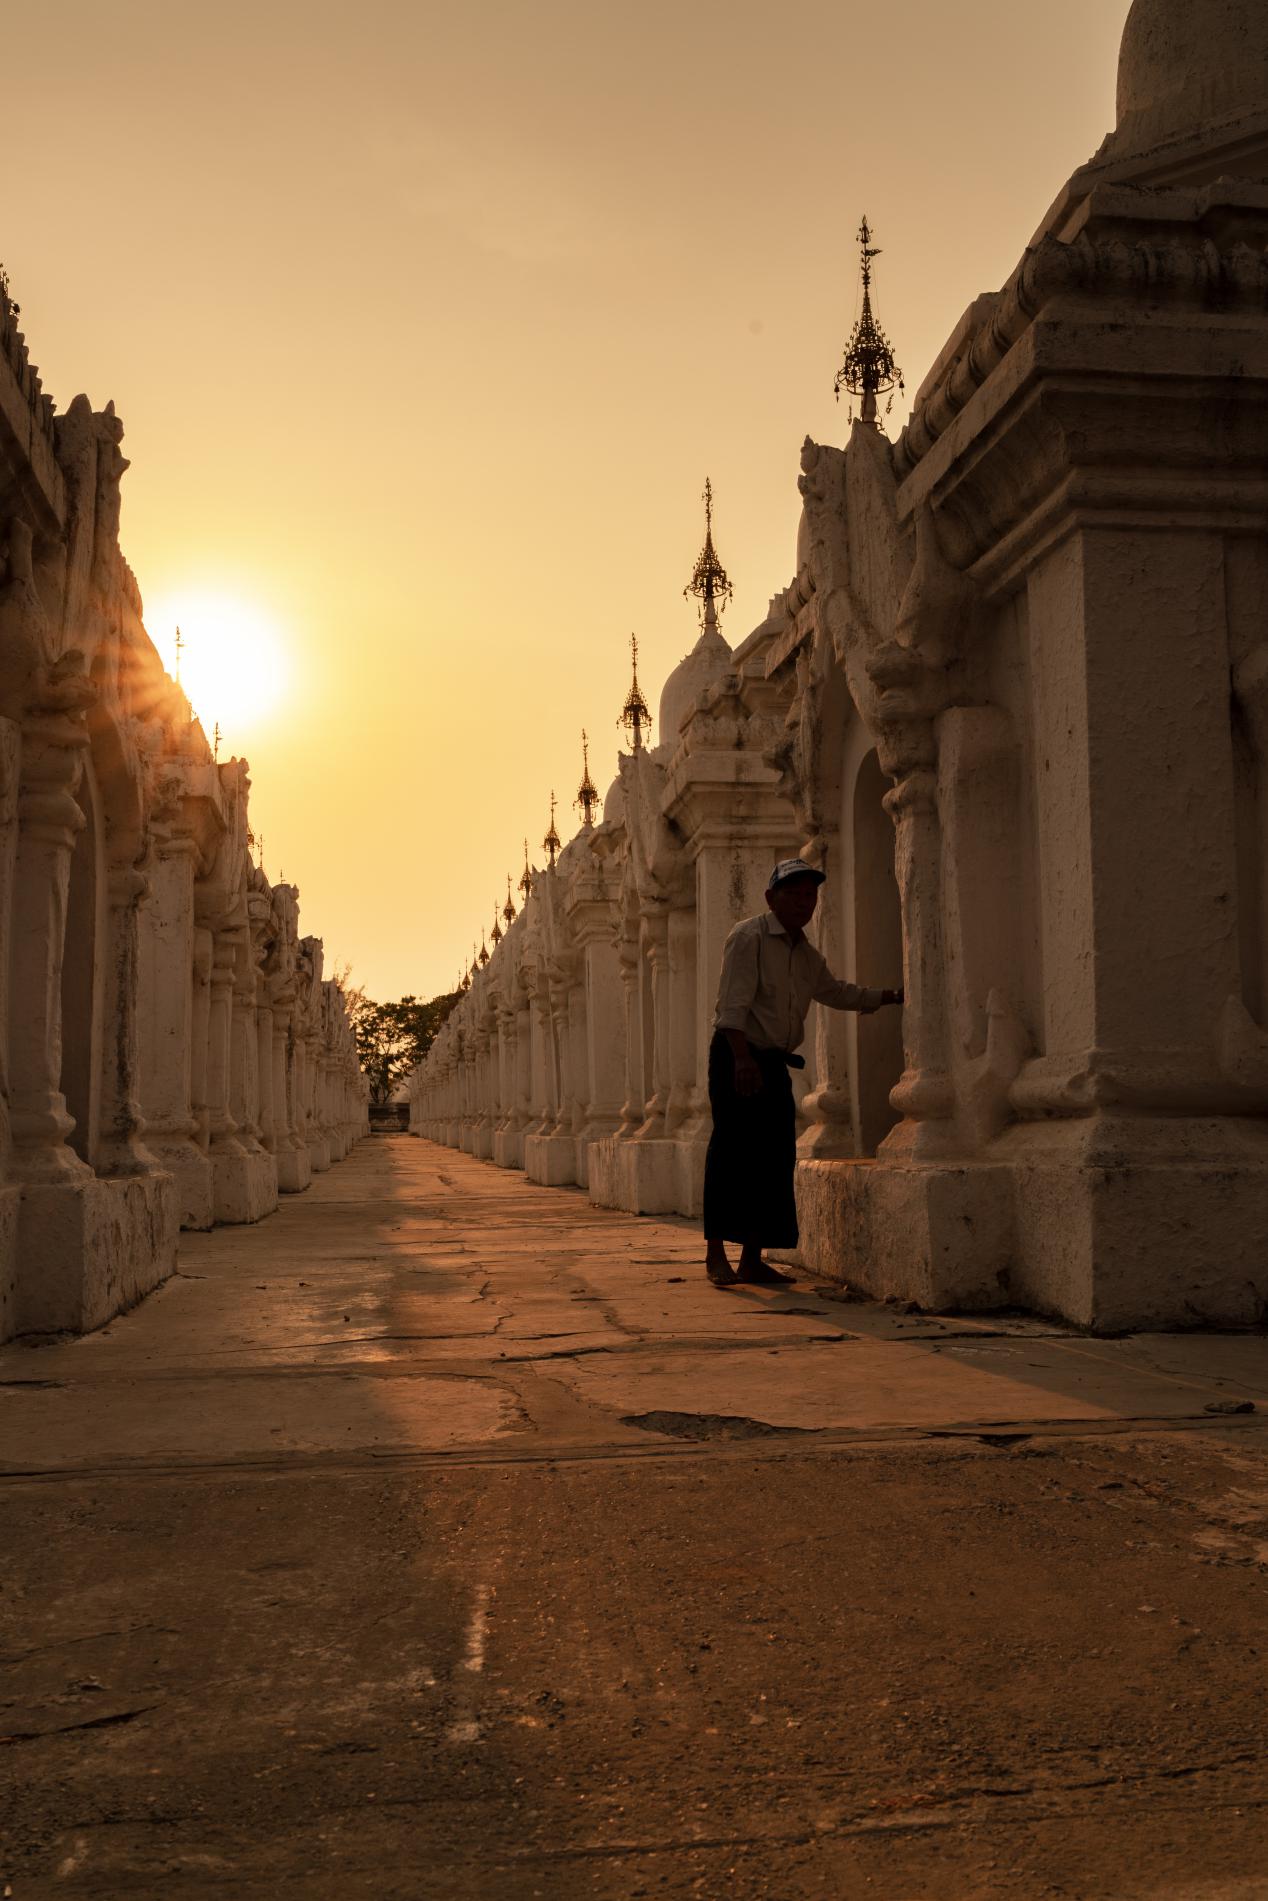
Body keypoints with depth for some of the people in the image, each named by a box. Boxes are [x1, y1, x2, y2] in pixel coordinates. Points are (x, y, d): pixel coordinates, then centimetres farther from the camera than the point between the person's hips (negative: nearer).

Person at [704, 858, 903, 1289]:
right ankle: (715, 1254, -6)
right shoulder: (749, 937, -9)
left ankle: (752, 1258, 10)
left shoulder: (806, 954, 17)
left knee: (775, 1159, 4)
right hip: (736, 1057, -8)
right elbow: (733, 1003, -17)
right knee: (733, 1152, -11)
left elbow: (836, 992, 33)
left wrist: (887, 997, 28)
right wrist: (743, 1059, -26)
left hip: (774, 1063, 8)